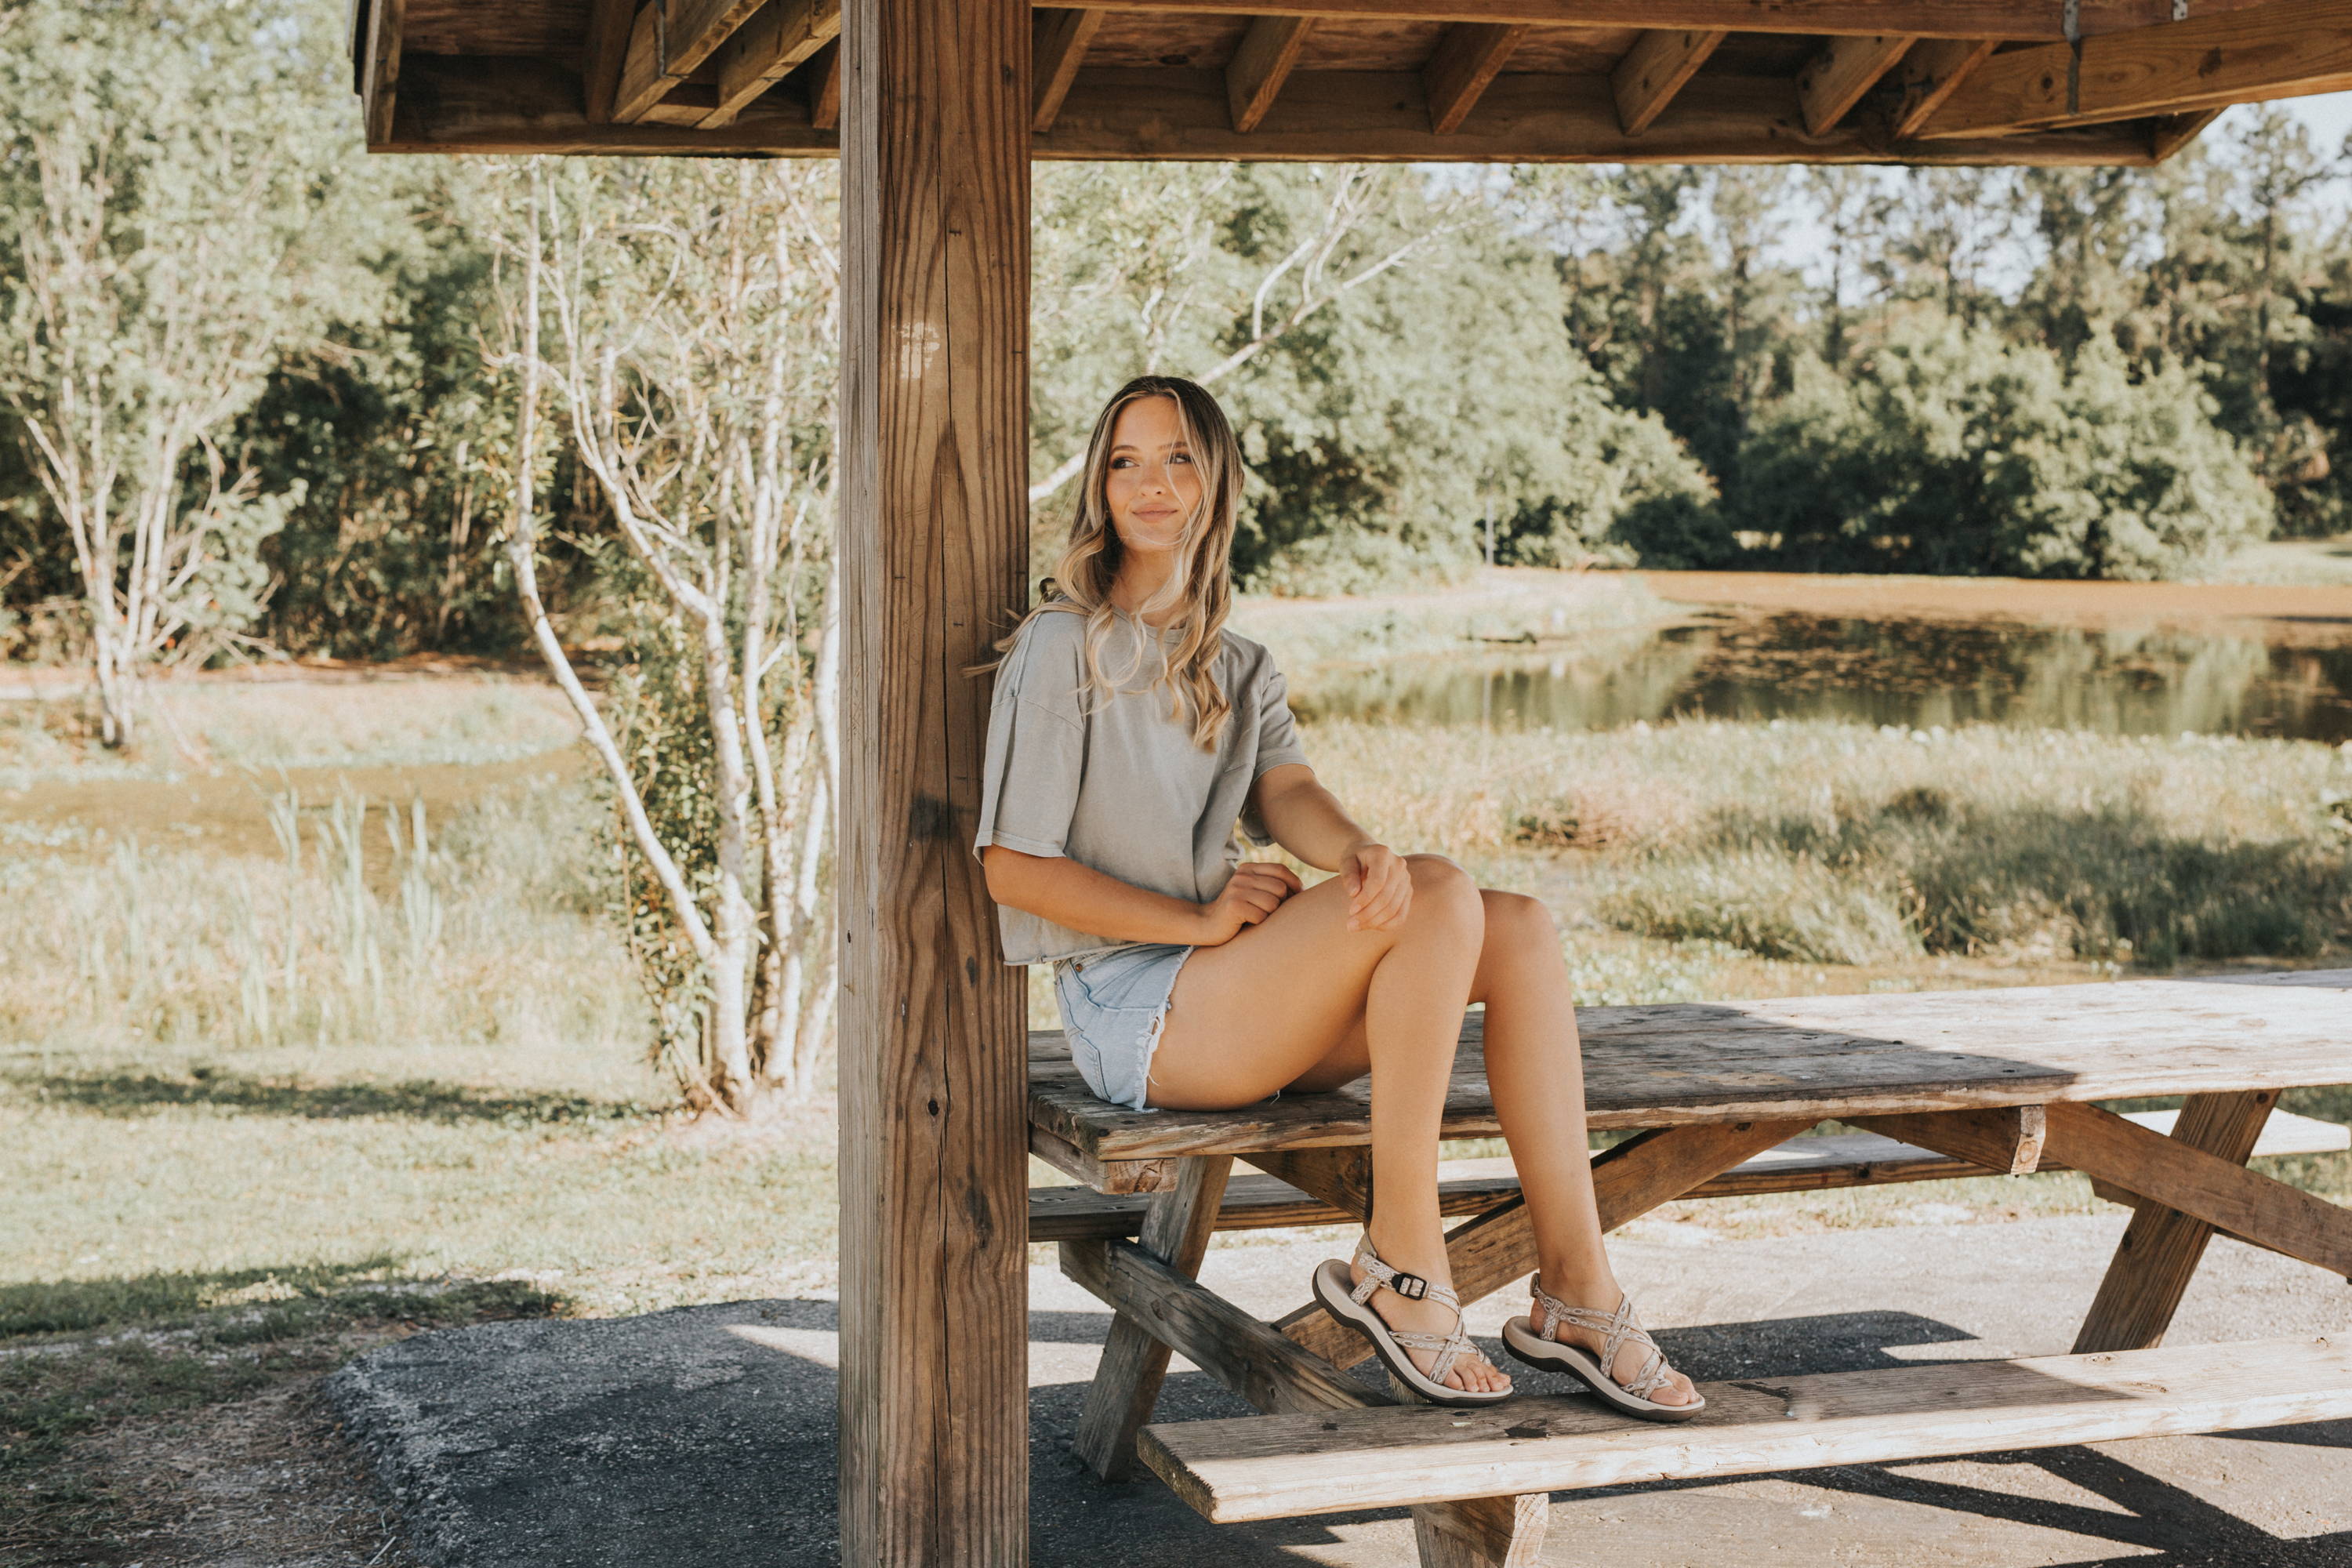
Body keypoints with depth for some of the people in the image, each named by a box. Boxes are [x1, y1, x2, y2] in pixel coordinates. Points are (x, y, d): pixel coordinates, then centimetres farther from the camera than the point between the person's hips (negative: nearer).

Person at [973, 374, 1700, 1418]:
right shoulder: (1065, 646, -2)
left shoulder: (1241, 669, 19)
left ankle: (1573, 1287, -20)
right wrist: (1201, 920, -14)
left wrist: (1361, 850, -26)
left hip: (1239, 1000, 7)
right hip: (1134, 1012, -7)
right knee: (1443, 897, -26)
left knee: (1519, 928, -15)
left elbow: (1287, 795, -2)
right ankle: (1397, 1260, -21)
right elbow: (1013, 866, -8)